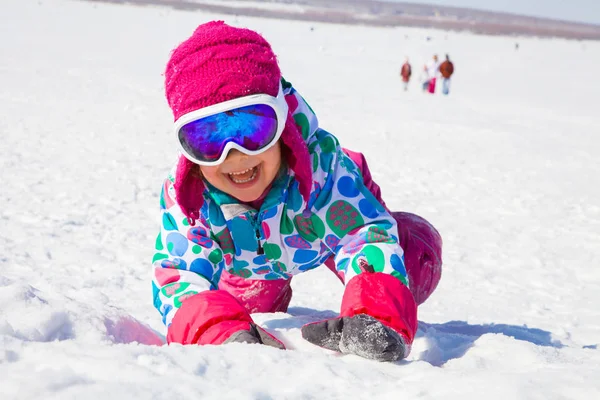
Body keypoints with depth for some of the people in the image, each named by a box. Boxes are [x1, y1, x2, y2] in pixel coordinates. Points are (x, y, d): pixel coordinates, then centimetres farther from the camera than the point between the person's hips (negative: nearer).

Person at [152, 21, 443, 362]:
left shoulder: (320, 165, -49)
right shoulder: (183, 196, -42)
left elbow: (369, 236, -57)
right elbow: (177, 279, -48)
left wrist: (374, 318, -79)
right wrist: (223, 331, -73)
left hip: (320, 227, -2)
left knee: (417, 250, -18)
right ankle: (270, 290, 53)